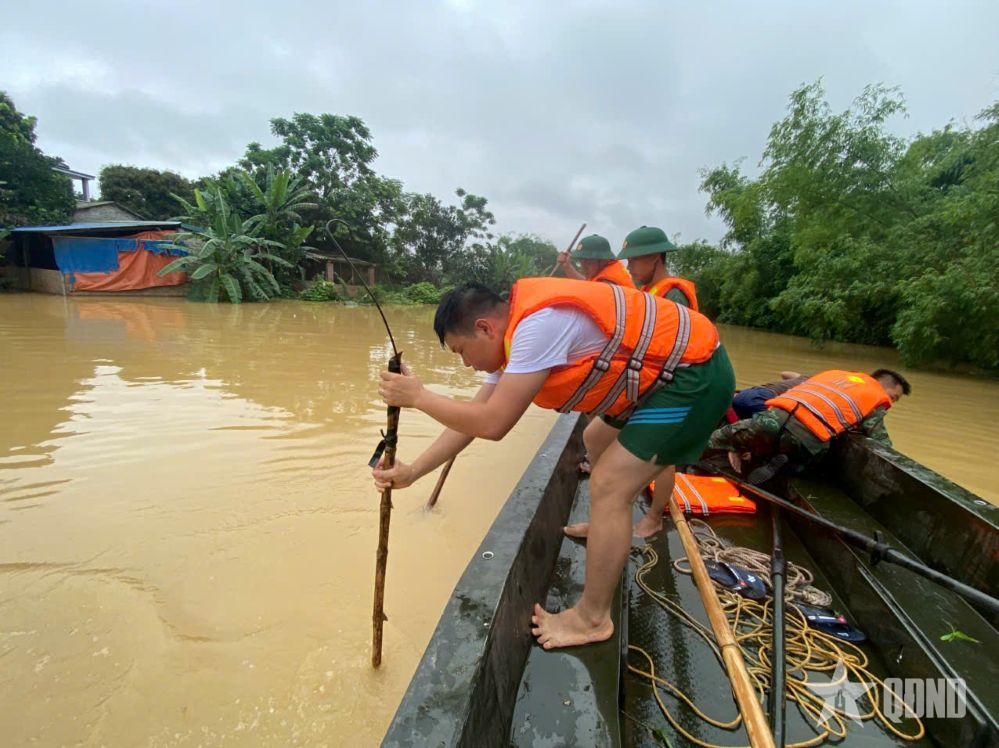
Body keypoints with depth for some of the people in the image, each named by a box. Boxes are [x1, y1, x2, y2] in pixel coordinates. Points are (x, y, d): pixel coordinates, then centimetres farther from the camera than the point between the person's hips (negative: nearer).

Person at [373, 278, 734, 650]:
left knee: (608, 487, -11)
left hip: (694, 371, -10)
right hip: (666, 369, 10)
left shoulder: (537, 324, -27)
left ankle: (592, 619, 7)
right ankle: (610, 529, 46)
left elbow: (491, 423, -26)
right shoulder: (518, 331, 4)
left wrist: (418, 396, -13)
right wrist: (412, 471, 5)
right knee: (598, 440, 25)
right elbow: (473, 416, 6)